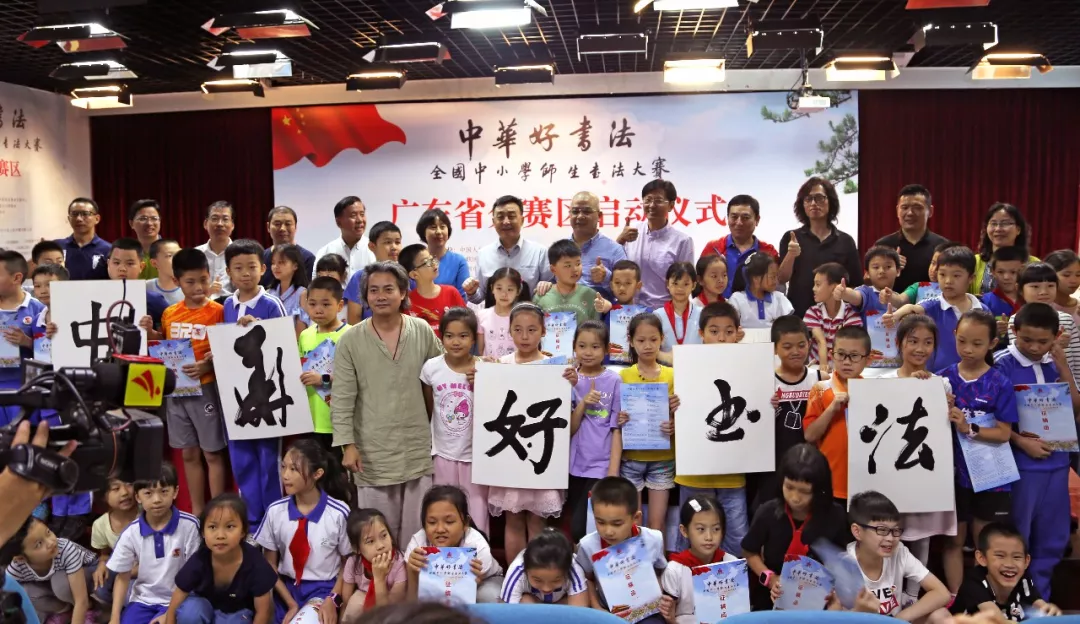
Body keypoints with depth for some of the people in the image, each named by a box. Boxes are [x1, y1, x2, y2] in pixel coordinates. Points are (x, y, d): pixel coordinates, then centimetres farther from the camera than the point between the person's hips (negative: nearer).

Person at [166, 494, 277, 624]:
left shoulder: (254, 562, -30)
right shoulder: (198, 561, -26)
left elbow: (262, 611, -18)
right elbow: (173, 611, -18)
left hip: (237, 613, -1)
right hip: (204, 607, 1)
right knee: (189, 612, -32)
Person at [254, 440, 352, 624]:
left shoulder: (339, 513, -13)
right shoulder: (275, 511, -6)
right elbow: (270, 564, 3)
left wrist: (333, 600, -12)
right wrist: (291, 604, -5)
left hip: (324, 589, -3)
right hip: (286, 588, 3)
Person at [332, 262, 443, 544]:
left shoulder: (423, 331, 1)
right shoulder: (350, 340, -6)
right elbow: (342, 399, -6)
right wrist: (348, 444, -11)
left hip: (418, 448, 2)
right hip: (373, 452, -2)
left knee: (417, 530, 11)